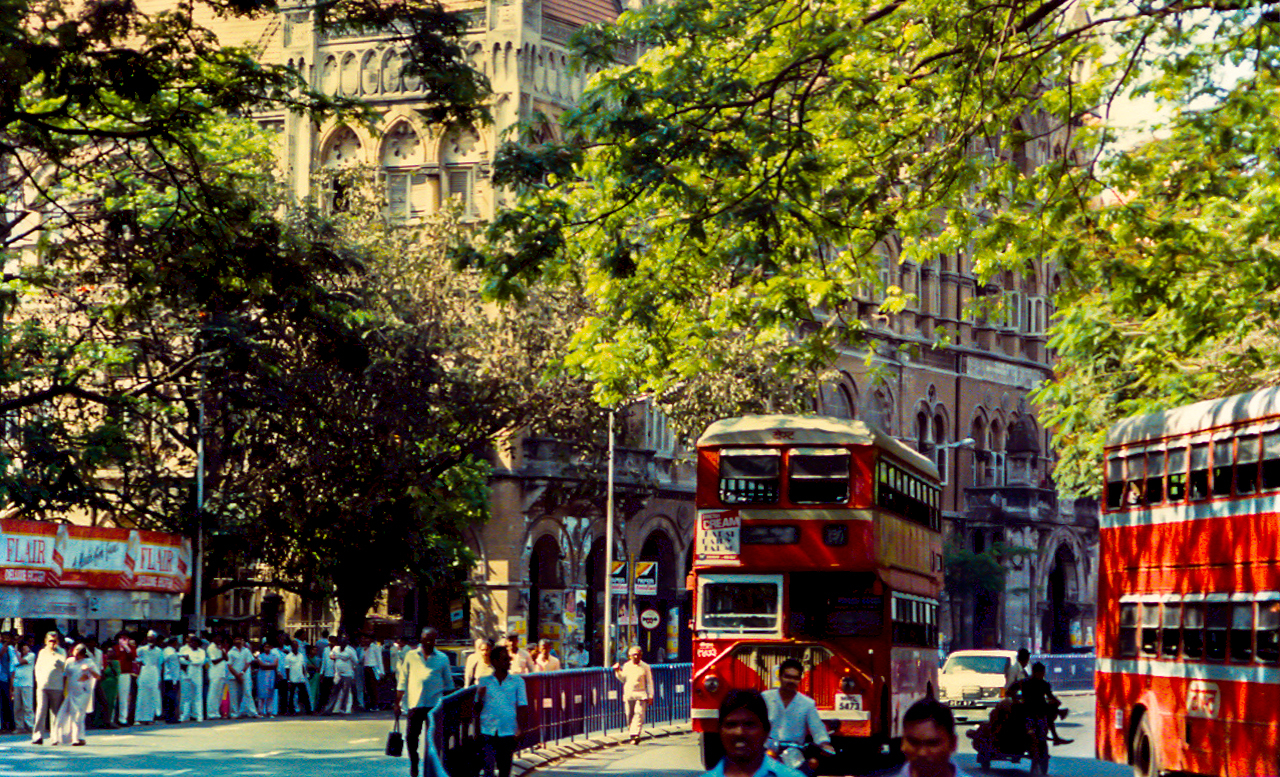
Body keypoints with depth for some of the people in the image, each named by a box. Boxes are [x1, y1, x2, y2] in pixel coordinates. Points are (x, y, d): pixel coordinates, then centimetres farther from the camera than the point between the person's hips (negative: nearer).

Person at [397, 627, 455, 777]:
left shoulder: (442, 658, 7)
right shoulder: (411, 656, 7)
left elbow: (448, 683, 13)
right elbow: (403, 680, 10)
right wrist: (398, 702, 6)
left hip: (435, 704, 0)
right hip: (415, 702, 0)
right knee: (411, 736, -1)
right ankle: (414, 764, 20)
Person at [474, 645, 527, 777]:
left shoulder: (517, 681, 8)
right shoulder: (484, 681, 9)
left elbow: (522, 707, 5)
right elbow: (477, 710, 13)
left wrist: (519, 728, -8)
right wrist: (480, 697, -8)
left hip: (508, 733, 1)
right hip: (488, 732, -1)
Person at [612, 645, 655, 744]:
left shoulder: (645, 667, 2)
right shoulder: (626, 666, 10)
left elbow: (649, 682, 5)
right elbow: (623, 679, 21)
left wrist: (650, 696, 1)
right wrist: (618, 671, 4)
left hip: (640, 695, -3)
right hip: (628, 694, 3)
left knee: (639, 714, -15)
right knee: (630, 715, 4)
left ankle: (636, 734, -18)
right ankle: (634, 735, 16)